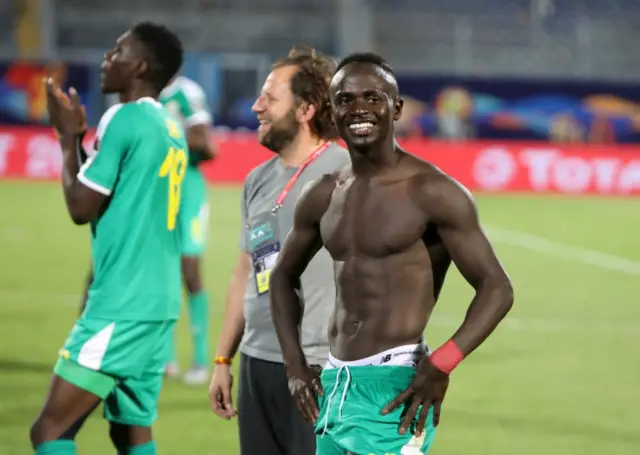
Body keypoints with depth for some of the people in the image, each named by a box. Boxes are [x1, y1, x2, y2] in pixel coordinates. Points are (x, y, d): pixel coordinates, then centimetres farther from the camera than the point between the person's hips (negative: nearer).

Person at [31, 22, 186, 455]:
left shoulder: (125, 119, -12)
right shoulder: (171, 129, 14)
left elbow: (81, 207, -10)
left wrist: (69, 136, 2)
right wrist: (78, 136, 21)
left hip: (121, 307, -9)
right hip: (158, 304, 9)